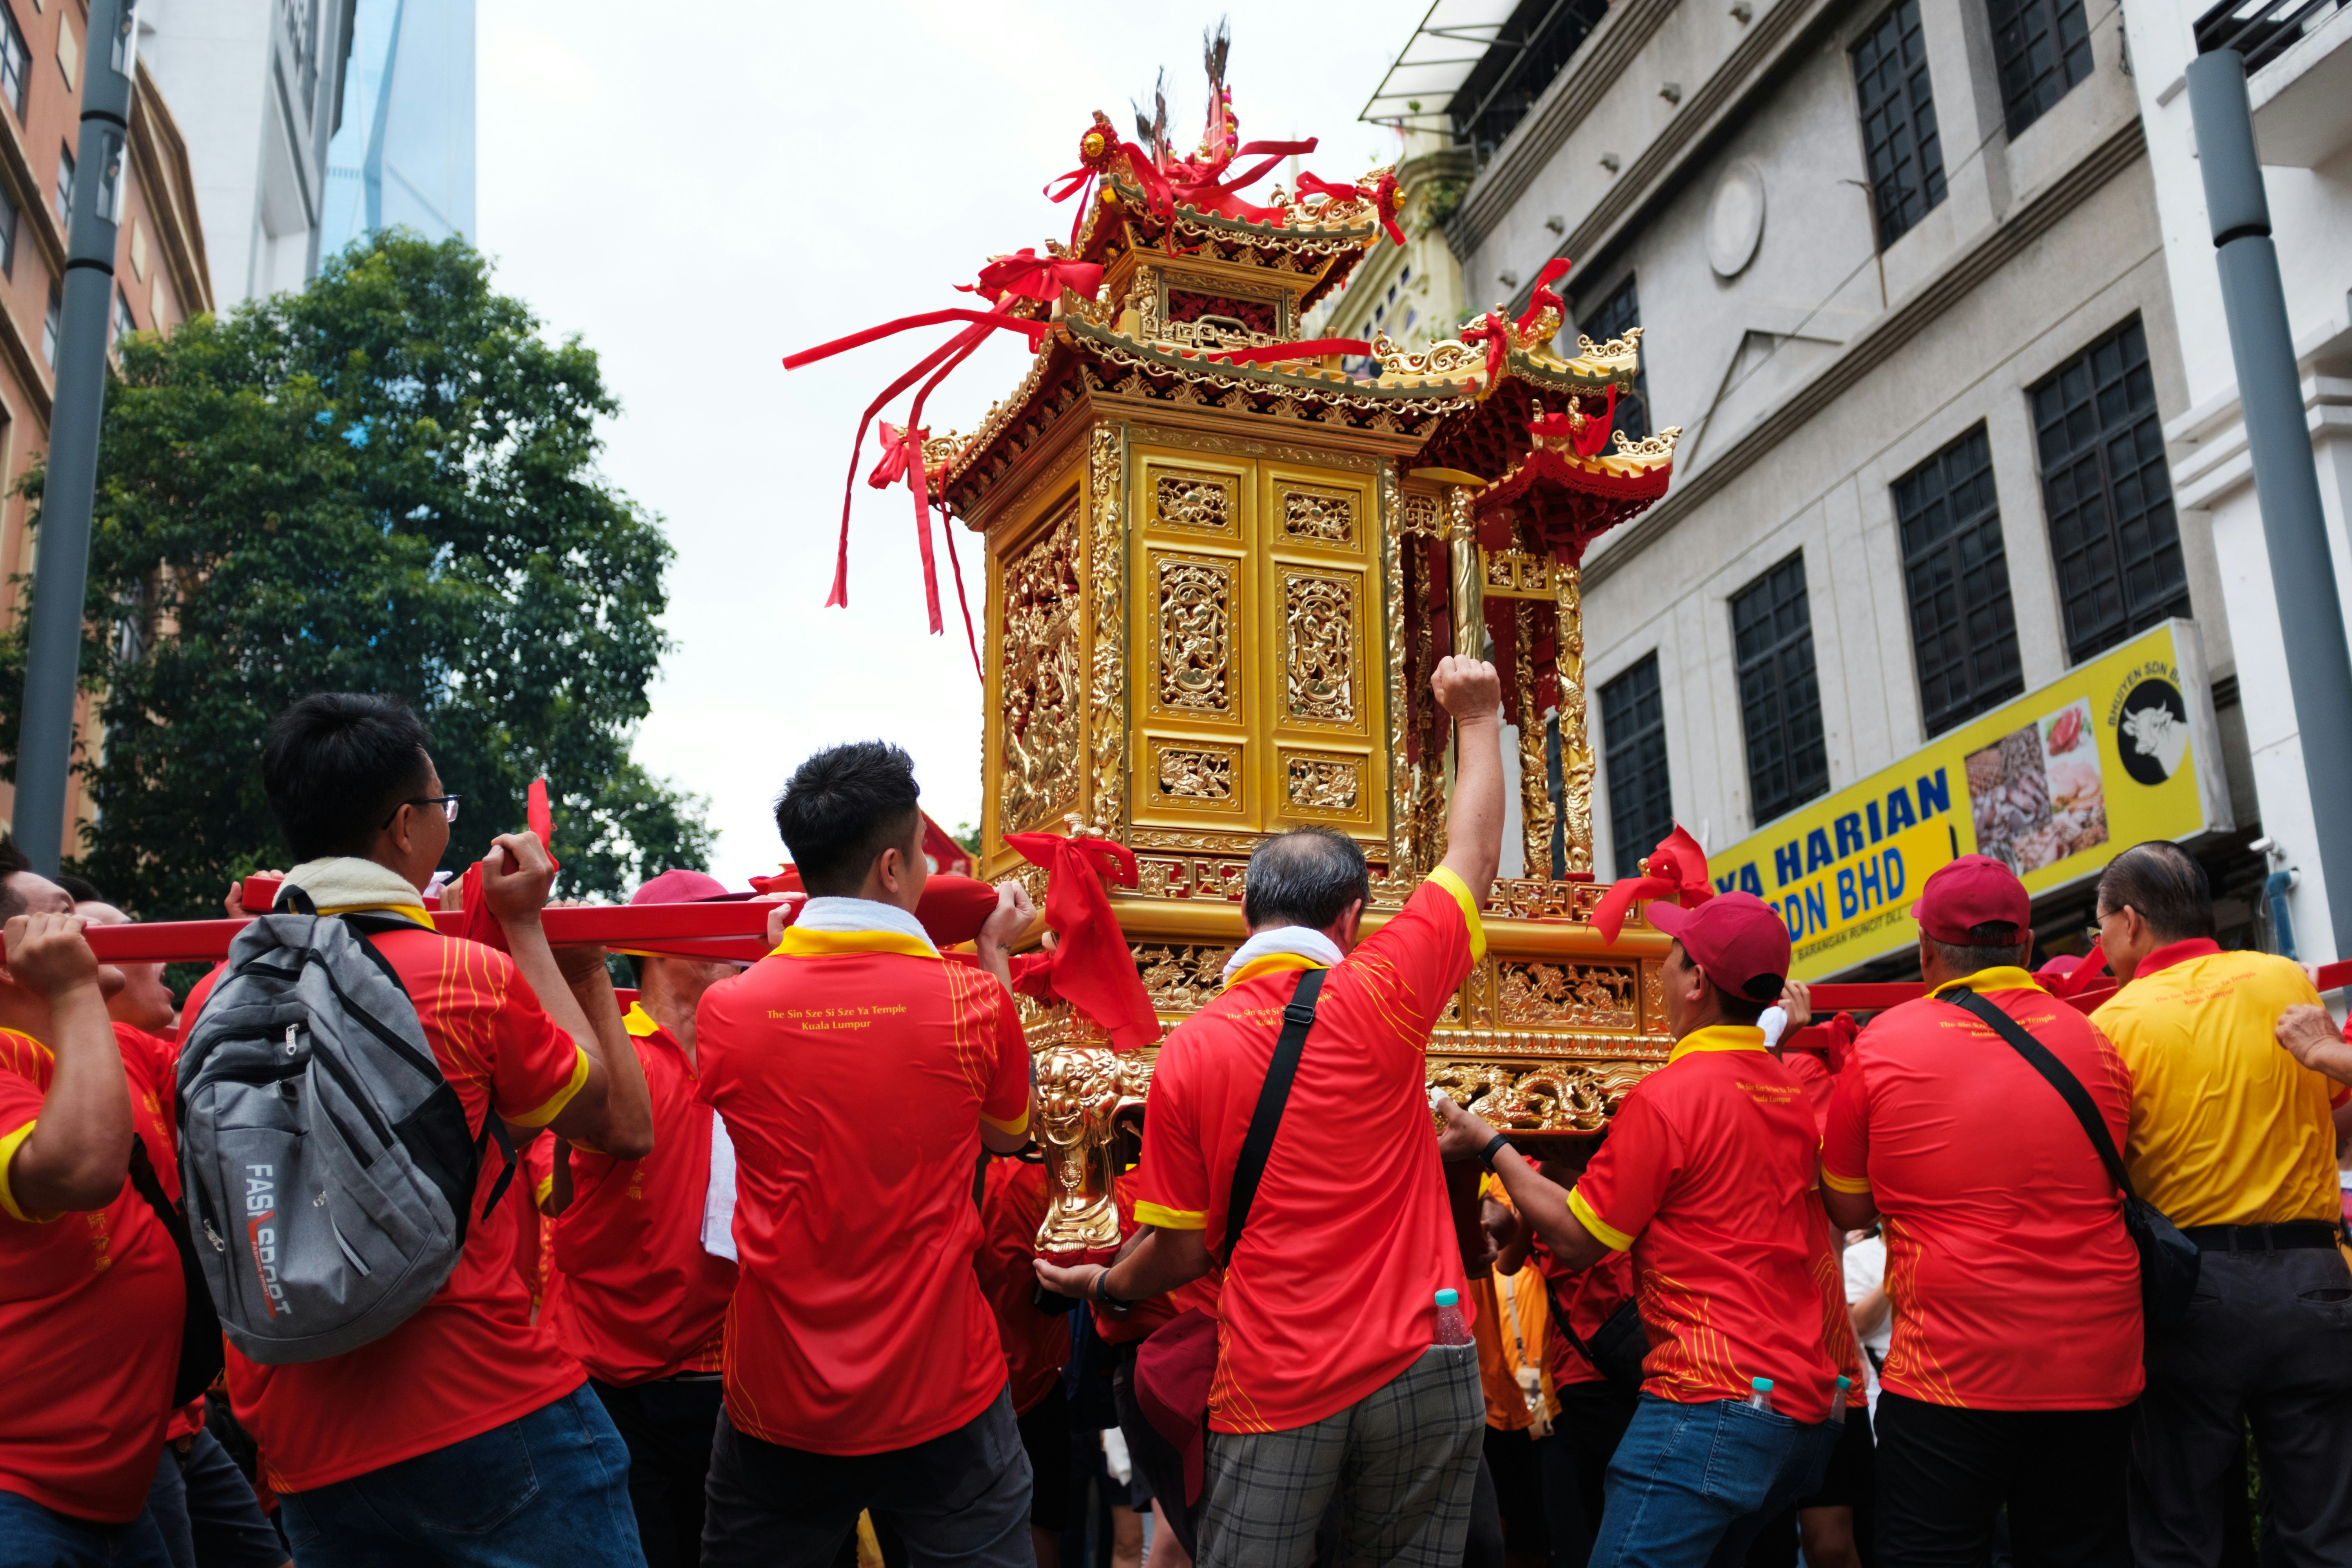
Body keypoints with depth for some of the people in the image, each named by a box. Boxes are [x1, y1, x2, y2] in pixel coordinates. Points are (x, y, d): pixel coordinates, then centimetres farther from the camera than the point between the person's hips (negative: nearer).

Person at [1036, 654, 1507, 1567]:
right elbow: (1474, 854, 8)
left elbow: (1183, 1250, 1)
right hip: (1418, 1365, 1)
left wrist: (1102, 1286, 22)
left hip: (1274, 1388, 0)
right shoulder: (1379, 995, -7)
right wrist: (1478, 718, 21)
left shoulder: (1189, 1052, -5)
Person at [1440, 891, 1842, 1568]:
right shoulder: (1789, 1093, 11)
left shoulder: (1669, 1095, -13)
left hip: (1712, 1398, -9)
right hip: (1805, 1403, 9)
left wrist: (1490, 1147, 6)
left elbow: (1578, 1239, -5)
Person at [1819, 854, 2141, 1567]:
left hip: (1950, 1368, -3)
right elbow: (2111, 1189, 16)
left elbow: (1849, 1208, 4)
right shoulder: (2094, 1042, 4)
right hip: (2096, 1366, 4)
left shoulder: (1881, 1047, -5)